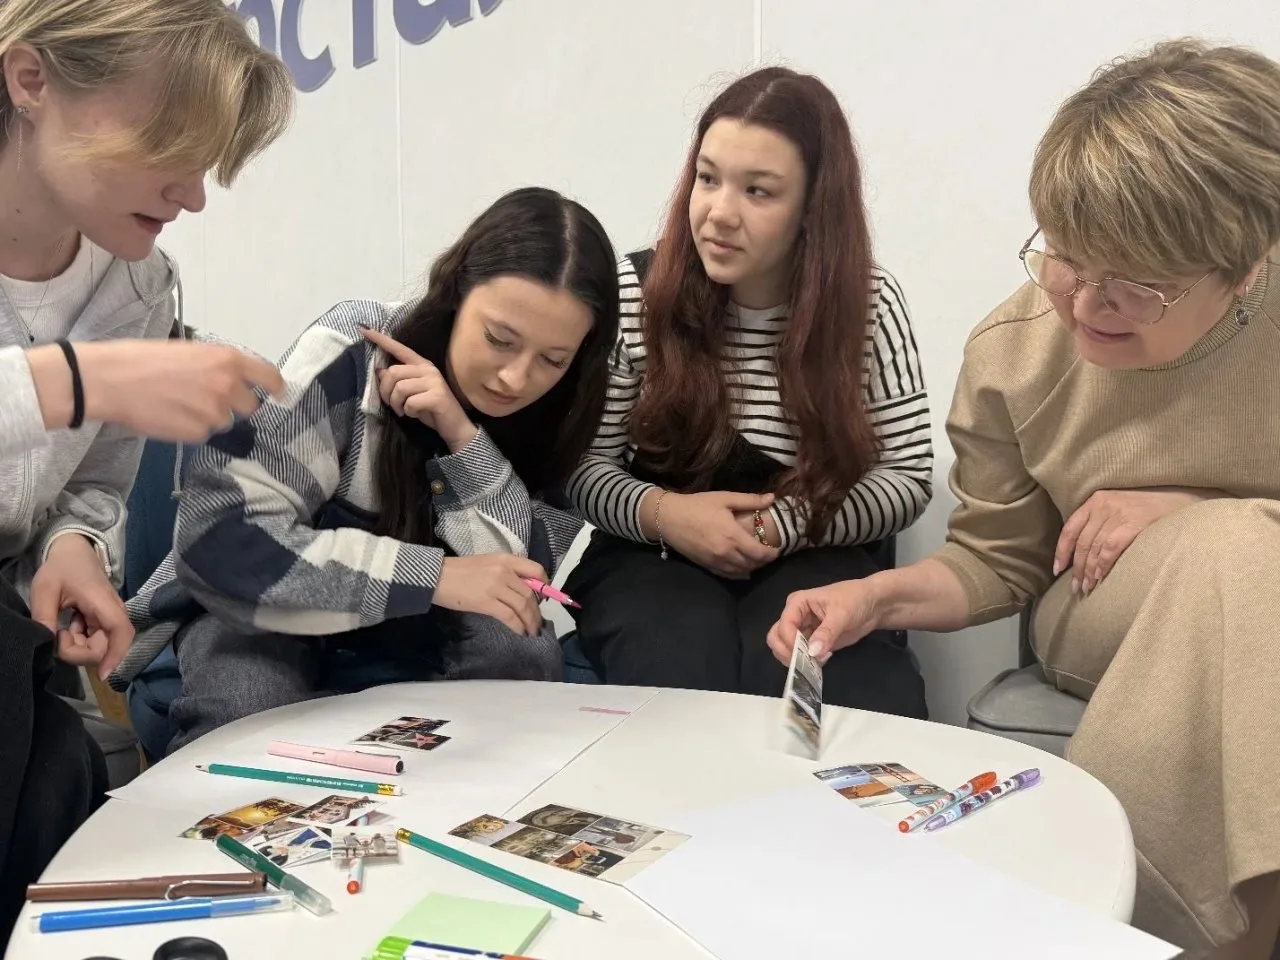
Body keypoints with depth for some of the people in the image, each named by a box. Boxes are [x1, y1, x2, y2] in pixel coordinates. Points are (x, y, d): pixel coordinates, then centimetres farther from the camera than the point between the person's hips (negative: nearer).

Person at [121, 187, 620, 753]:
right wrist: (434, 576, -36)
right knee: (247, 720, -34)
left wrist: (463, 438, -34)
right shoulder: (349, 355, -25)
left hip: (404, 625, 4)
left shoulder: (544, 408, -12)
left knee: (523, 656, -24)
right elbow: (219, 538, -31)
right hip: (261, 605, -4)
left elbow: (522, 574, -20)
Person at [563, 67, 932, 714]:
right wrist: (661, 512, -21)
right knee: (682, 664, -32)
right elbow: (582, 465, 0)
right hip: (652, 557, 0)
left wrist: (777, 525, -16)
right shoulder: (633, 294, -5)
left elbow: (908, 477, -2)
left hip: (808, 563, 1)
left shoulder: (868, 305, -3)